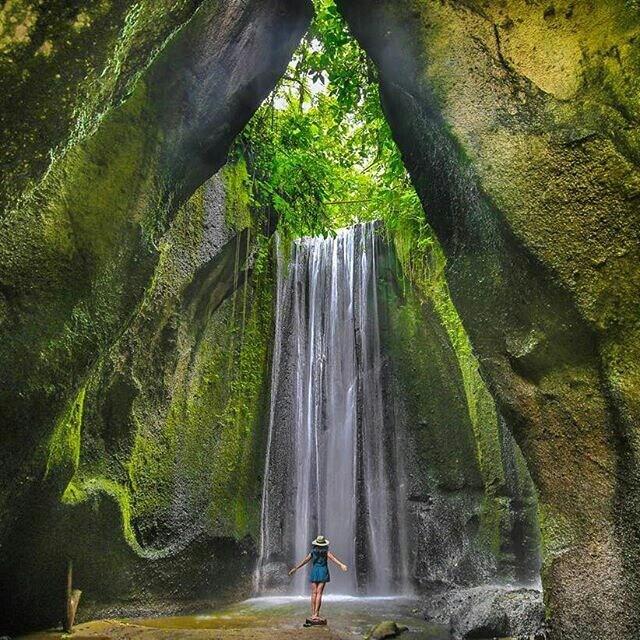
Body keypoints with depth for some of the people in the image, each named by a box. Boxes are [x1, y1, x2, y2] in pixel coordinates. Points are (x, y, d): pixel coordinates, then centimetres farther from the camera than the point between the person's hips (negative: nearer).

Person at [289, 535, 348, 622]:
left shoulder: (313, 551, 6)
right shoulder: (326, 551, 1)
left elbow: (305, 561, 8)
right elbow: (333, 558, -15)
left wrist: (295, 568, 15)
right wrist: (341, 565, -27)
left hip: (314, 572, 2)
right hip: (323, 572, -2)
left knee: (314, 593, 6)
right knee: (319, 593, -4)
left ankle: (313, 614, 5)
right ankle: (316, 614, -10)